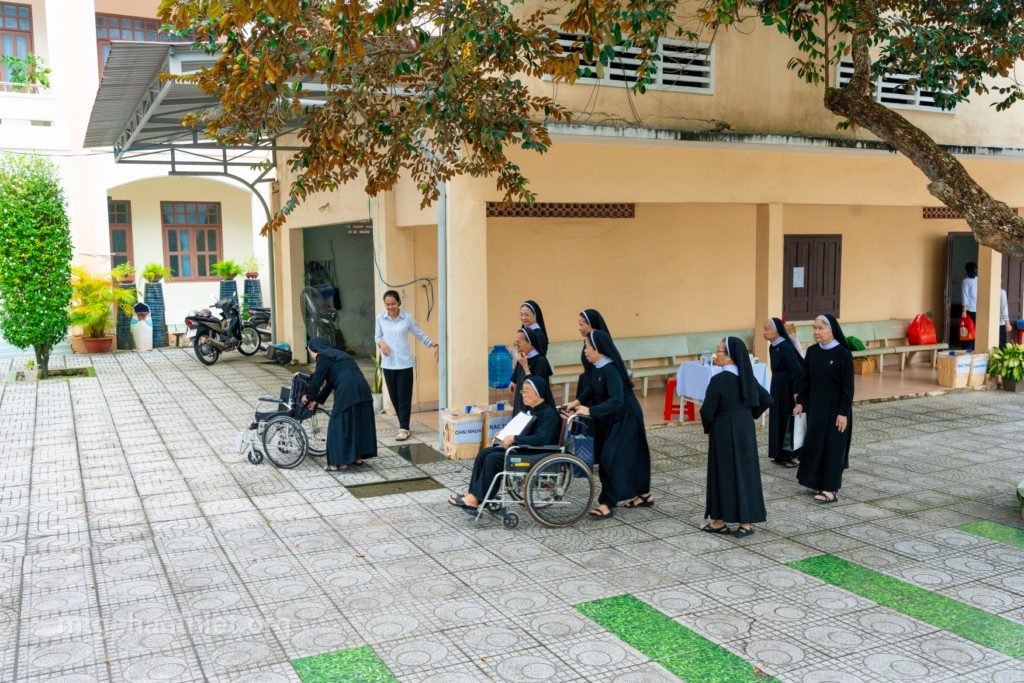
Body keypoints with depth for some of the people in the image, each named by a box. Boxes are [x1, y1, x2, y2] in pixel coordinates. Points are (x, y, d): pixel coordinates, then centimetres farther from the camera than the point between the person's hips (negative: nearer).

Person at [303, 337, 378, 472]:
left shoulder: (323, 356, 2)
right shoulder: (337, 354, 28)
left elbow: (317, 380, 2)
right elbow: (330, 383, 30)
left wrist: (309, 397, 20)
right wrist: (317, 401, 34)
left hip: (347, 394, -8)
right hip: (362, 390, 8)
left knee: (341, 425, 2)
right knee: (358, 423, 17)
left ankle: (341, 463, 7)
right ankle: (358, 457, 27)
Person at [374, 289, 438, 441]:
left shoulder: (408, 318, -2)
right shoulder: (380, 318, 3)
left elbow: (420, 335, 4)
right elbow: (377, 336, 11)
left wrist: (434, 346, -9)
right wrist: (381, 343, -12)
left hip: (404, 363, -3)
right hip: (388, 363, 3)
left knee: (404, 396, -3)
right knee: (393, 395, 8)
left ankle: (404, 428, 0)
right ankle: (403, 423, 21)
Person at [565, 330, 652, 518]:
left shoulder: (611, 370, -27)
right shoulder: (599, 368, 0)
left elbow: (616, 400, -36)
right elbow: (593, 388, 17)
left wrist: (590, 410, -37)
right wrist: (579, 401, 2)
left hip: (625, 420, -9)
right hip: (612, 419, 9)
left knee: (610, 458, -11)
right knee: (631, 456, 17)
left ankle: (608, 504, -4)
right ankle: (644, 495, 31)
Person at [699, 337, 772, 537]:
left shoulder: (718, 380, -18)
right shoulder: (747, 377, 2)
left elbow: (707, 410, -18)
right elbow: (766, 400, 10)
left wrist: (707, 428, 1)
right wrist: (749, 417, 14)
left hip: (724, 433, -6)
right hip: (746, 431, 6)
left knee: (723, 474, 5)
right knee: (746, 473, 10)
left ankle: (720, 521, 15)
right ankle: (745, 523, 14)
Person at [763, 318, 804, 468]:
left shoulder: (785, 347, -20)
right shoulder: (772, 347, 7)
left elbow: (796, 369, -22)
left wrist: (796, 392, -22)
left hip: (788, 388, -9)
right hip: (778, 388, 9)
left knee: (790, 420, 0)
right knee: (779, 419, 13)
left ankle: (795, 455, 9)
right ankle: (783, 454, 21)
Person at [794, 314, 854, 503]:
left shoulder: (843, 354, -15)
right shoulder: (812, 351, 2)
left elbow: (848, 386, -14)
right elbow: (805, 379, 9)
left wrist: (843, 412, -16)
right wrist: (800, 402, 5)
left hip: (835, 406, -6)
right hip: (815, 405, 6)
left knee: (833, 445, 1)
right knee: (815, 443, 11)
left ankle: (831, 489, 8)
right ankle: (819, 483, 24)